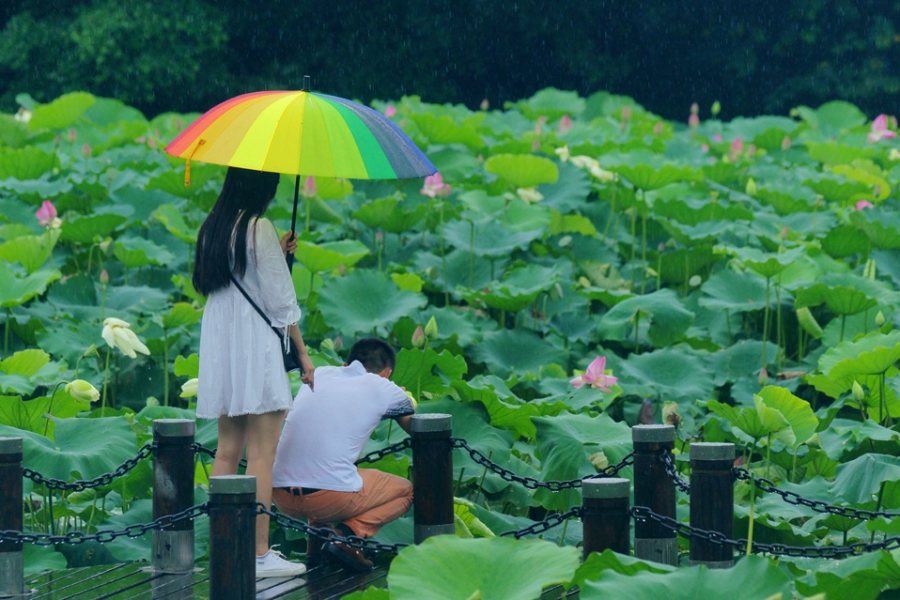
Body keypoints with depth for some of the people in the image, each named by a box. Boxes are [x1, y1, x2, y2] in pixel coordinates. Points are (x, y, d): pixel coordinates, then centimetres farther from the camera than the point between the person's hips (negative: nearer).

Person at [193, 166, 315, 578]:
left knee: (228, 449, 11)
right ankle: (259, 554, -6)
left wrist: (277, 252, 18)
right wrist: (302, 352, -4)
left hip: (220, 350, 8)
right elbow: (281, 299, -11)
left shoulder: (213, 227, 9)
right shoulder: (258, 228, -13)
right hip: (257, 349, -8)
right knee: (261, 454, -5)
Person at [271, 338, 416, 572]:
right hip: (333, 496, -5)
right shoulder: (384, 390, 8)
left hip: (279, 495, 5)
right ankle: (348, 533, -4)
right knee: (406, 490, 20)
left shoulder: (319, 375, 19)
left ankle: (316, 540, 17)